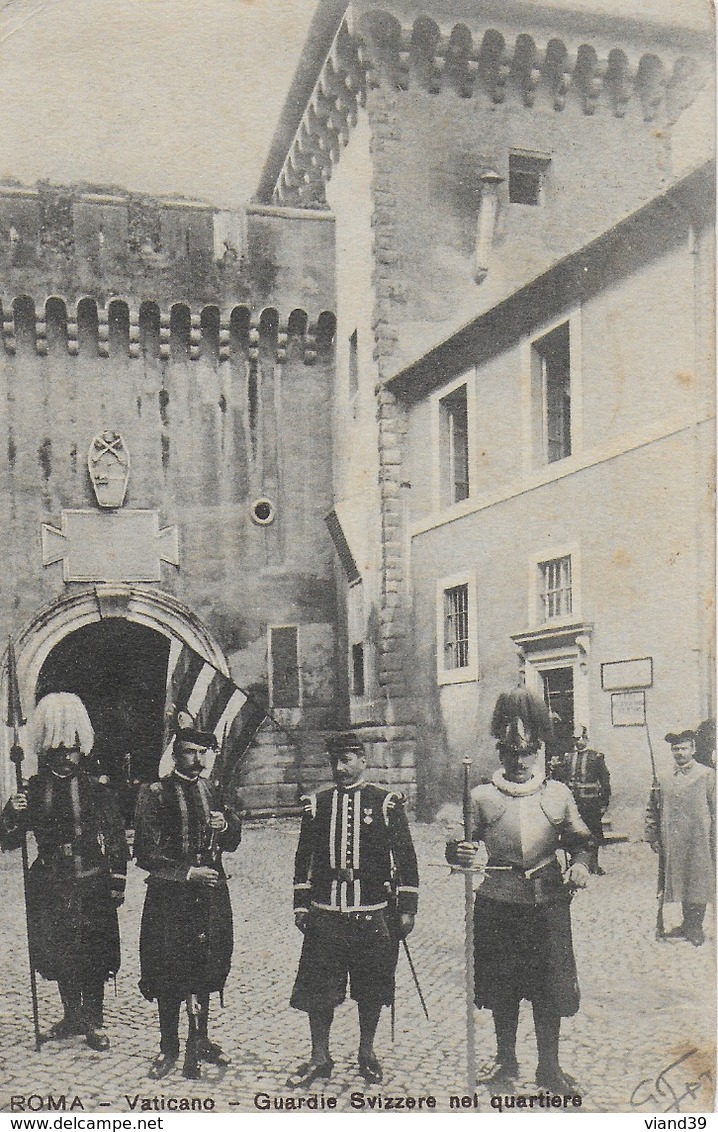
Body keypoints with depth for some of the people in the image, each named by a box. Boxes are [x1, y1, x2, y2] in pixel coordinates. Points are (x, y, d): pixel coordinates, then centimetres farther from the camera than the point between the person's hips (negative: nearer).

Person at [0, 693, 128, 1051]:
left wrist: (118, 882, -2)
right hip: (51, 887, 2)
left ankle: (93, 1021, 17)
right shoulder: (34, 790, 0)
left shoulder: (96, 789, -3)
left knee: (94, 955, 2)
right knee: (59, 954, 12)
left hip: (93, 886, -2)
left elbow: (116, 837, 1)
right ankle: (71, 1016, 31)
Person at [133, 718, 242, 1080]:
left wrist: (226, 826, -9)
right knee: (168, 972, 3)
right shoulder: (155, 794, -7)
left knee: (204, 968, 14)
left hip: (210, 893, 4)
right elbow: (146, 854, -11)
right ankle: (169, 1047, 20)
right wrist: (188, 873, -18)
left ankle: (199, 1041, 30)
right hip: (169, 897, -4)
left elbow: (232, 844, 13)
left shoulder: (214, 791, 8)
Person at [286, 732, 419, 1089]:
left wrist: (406, 909, -2)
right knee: (318, 987, 4)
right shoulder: (316, 804, 6)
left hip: (374, 913, -1)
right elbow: (304, 858, 12)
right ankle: (319, 1057, 20)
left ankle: (367, 1053, 28)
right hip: (325, 913, 2)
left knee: (372, 990, 9)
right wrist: (301, 906, 9)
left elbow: (405, 858, 1)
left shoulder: (387, 803, -1)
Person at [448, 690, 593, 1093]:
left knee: (549, 985, 4)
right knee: (501, 986, 9)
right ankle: (506, 1061, 28)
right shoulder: (482, 797, 2)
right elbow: (462, 844, 6)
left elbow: (580, 840, 13)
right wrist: (459, 853, -16)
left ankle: (549, 1066, 23)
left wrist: (581, 864, -7)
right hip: (498, 902, 0)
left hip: (548, 900, 0)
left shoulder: (559, 794, 4)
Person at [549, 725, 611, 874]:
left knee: (594, 834, 3)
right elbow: (559, 779, 9)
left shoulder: (596, 757, 4)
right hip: (571, 803, 2)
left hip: (591, 804, -2)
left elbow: (605, 781, 4)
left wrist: (604, 803, 0)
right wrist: (555, 768, -11)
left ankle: (593, 863, 16)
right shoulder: (566, 757, 11)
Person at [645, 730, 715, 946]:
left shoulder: (708, 775, -2)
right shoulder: (664, 780, 9)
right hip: (673, 844, 4)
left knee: (698, 884, 2)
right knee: (681, 884, 11)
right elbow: (652, 810, 15)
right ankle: (687, 924, 25)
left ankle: (695, 927, 15)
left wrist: (714, 840, -7)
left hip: (699, 842, -4)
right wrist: (652, 837, 9)